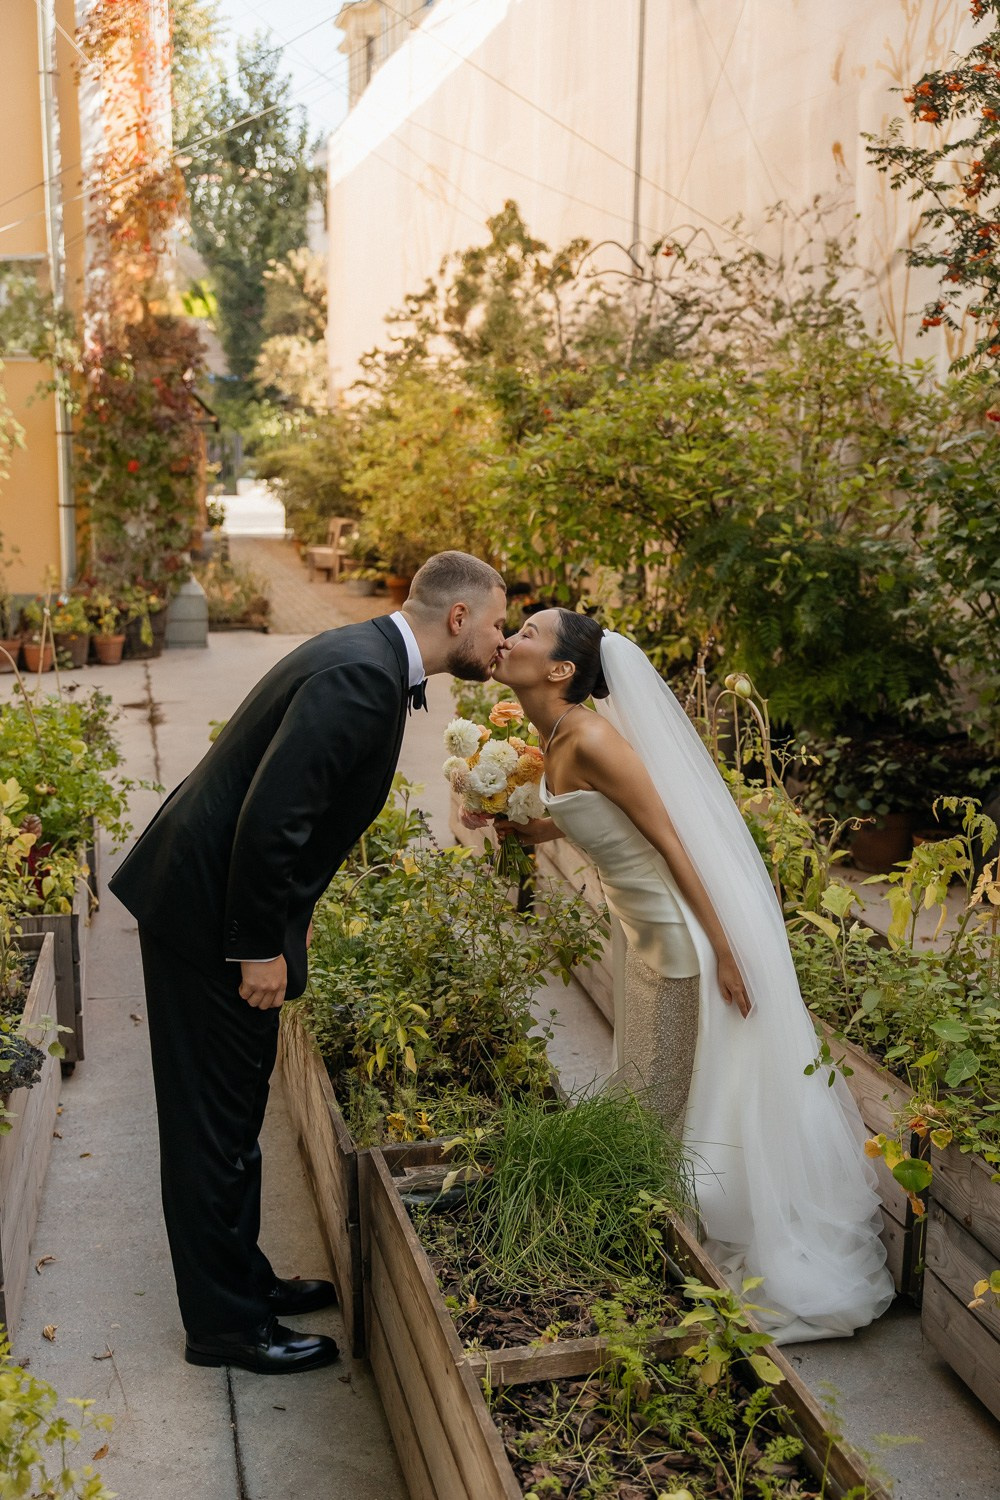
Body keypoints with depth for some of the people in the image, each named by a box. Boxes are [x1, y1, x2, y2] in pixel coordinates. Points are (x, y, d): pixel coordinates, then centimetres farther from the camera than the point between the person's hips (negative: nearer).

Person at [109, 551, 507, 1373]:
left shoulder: (371, 659, 10)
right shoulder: (362, 673, -23)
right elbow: (270, 818, -28)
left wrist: (280, 927, 18)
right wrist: (260, 948, -21)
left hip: (215, 898, 10)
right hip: (207, 914, -10)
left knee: (233, 1112, 20)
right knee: (215, 1120, 4)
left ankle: (241, 1279, 36)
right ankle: (225, 1322, 19)